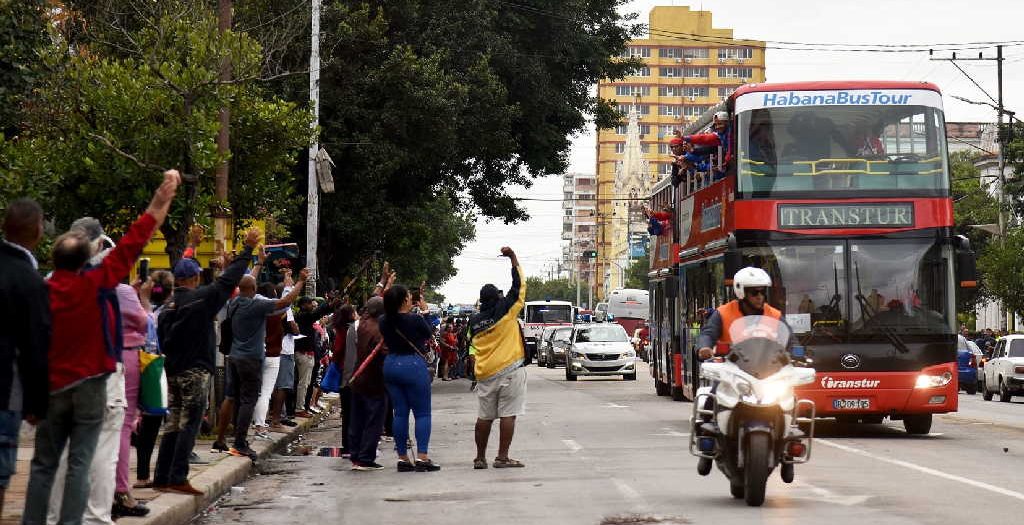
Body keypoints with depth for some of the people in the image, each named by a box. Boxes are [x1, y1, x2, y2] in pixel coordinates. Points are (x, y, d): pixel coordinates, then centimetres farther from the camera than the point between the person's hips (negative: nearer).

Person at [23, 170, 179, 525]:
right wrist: (161, 199, -2)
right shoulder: (95, 285, -9)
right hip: (89, 385, -2)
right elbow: (132, 243, -7)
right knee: (79, 464, -1)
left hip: (52, 387, 2)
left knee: (44, 464, 9)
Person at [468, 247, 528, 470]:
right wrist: (513, 257, 6)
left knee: (485, 416, 10)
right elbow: (519, 285, 0)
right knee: (508, 414, -4)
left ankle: (480, 458, 13)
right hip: (509, 369, -5)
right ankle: (502, 457, -7)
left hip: (485, 373, 5)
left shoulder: (474, 321, 8)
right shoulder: (506, 310, -5)